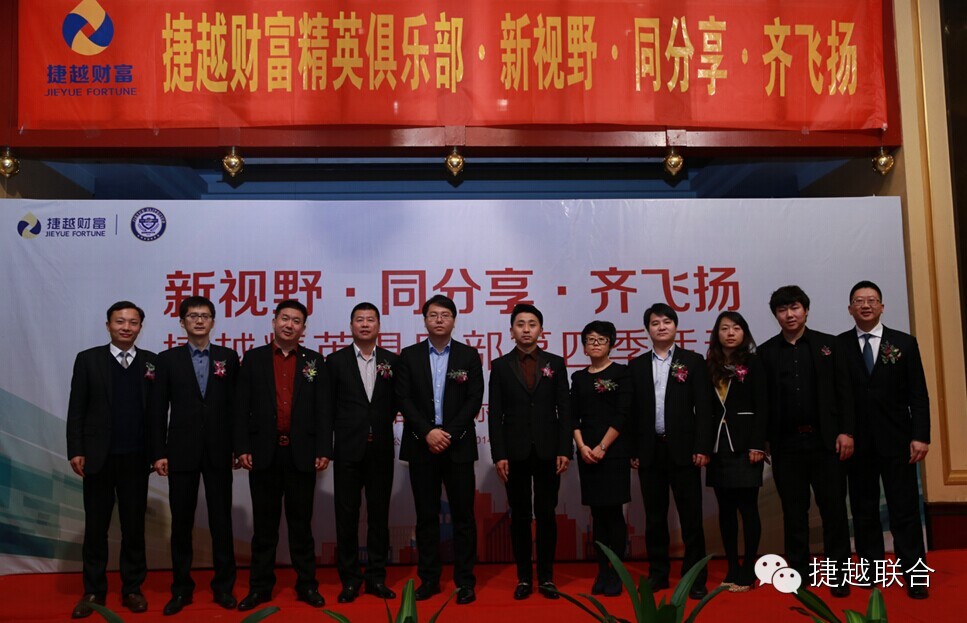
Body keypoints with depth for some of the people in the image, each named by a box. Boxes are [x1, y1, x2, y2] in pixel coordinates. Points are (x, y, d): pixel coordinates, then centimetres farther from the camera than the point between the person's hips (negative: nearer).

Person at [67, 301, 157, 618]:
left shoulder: (151, 362, 3)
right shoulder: (88, 359, 1)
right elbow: (76, 409, 0)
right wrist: (76, 451, -6)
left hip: (136, 458, 1)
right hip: (98, 457, 0)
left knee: (134, 525, 9)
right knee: (96, 526, 10)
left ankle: (132, 588, 21)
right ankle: (93, 591, 22)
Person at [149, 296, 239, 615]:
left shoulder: (228, 357, 4)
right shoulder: (168, 358, 4)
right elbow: (158, 409, 1)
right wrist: (159, 452, -5)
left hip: (219, 451, 0)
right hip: (181, 450, 0)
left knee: (221, 520, 6)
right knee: (181, 522, 8)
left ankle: (223, 586, 17)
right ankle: (181, 588, 21)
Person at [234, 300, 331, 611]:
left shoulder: (314, 361, 5)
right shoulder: (254, 358, 5)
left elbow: (322, 409, 1)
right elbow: (242, 408, 2)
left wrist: (324, 450, -5)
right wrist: (241, 447, -6)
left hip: (302, 453, 0)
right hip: (264, 452, 0)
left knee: (301, 522, 8)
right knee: (264, 523, 9)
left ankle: (307, 584, 18)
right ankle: (260, 586, 20)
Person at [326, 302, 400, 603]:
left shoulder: (392, 360, 3)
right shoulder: (336, 360, 1)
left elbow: (396, 401, 11)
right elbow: (328, 406, 4)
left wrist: (383, 424, 7)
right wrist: (339, 435, 4)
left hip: (381, 450, 1)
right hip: (348, 450, -1)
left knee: (379, 514, 8)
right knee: (347, 515, 5)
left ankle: (376, 577, 19)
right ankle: (349, 578, 16)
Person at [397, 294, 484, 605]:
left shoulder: (469, 355, 4)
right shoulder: (409, 355, 6)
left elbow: (474, 399, -2)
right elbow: (404, 399, 0)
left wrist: (449, 433, -11)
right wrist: (428, 432, -12)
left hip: (459, 445, -1)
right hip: (421, 445, 1)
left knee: (463, 514, 2)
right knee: (426, 516, 7)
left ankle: (465, 580, 11)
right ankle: (429, 578, 17)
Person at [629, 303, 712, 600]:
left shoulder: (693, 361, 4)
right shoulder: (637, 365, 9)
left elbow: (703, 408, -2)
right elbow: (632, 411, 6)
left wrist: (702, 447, -9)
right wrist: (632, 450, 1)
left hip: (682, 448, -2)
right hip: (649, 450, 2)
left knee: (691, 515, 2)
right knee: (654, 515, 9)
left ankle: (695, 577, 11)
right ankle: (658, 573, 20)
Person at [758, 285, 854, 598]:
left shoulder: (828, 344, 5)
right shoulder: (766, 352, 5)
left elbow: (843, 392, 2)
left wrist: (846, 431, -7)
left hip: (826, 439, 0)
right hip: (786, 443, 1)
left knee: (834, 508, 4)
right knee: (794, 511, 8)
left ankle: (838, 573, 15)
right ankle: (798, 572, 17)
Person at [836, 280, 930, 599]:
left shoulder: (905, 343, 5)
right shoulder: (838, 345, 2)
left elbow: (918, 395, 2)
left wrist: (920, 436, -6)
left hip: (896, 440, 0)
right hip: (857, 441, 0)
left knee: (905, 509, 1)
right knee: (863, 510, 8)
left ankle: (913, 575, 9)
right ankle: (872, 569, 18)